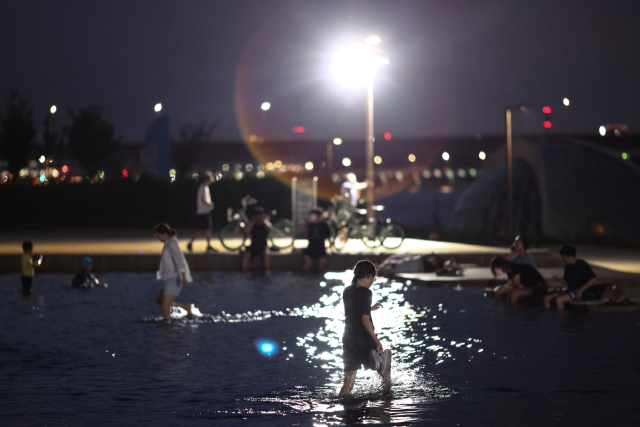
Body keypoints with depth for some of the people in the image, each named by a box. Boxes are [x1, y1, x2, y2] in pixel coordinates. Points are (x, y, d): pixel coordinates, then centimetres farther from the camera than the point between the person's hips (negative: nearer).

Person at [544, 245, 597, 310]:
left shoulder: (582, 264, -9)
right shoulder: (567, 267, 12)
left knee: (559, 300, -31)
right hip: (570, 290, 8)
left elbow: (593, 279, -12)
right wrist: (559, 279, -4)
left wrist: (581, 290, -16)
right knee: (547, 298, -6)